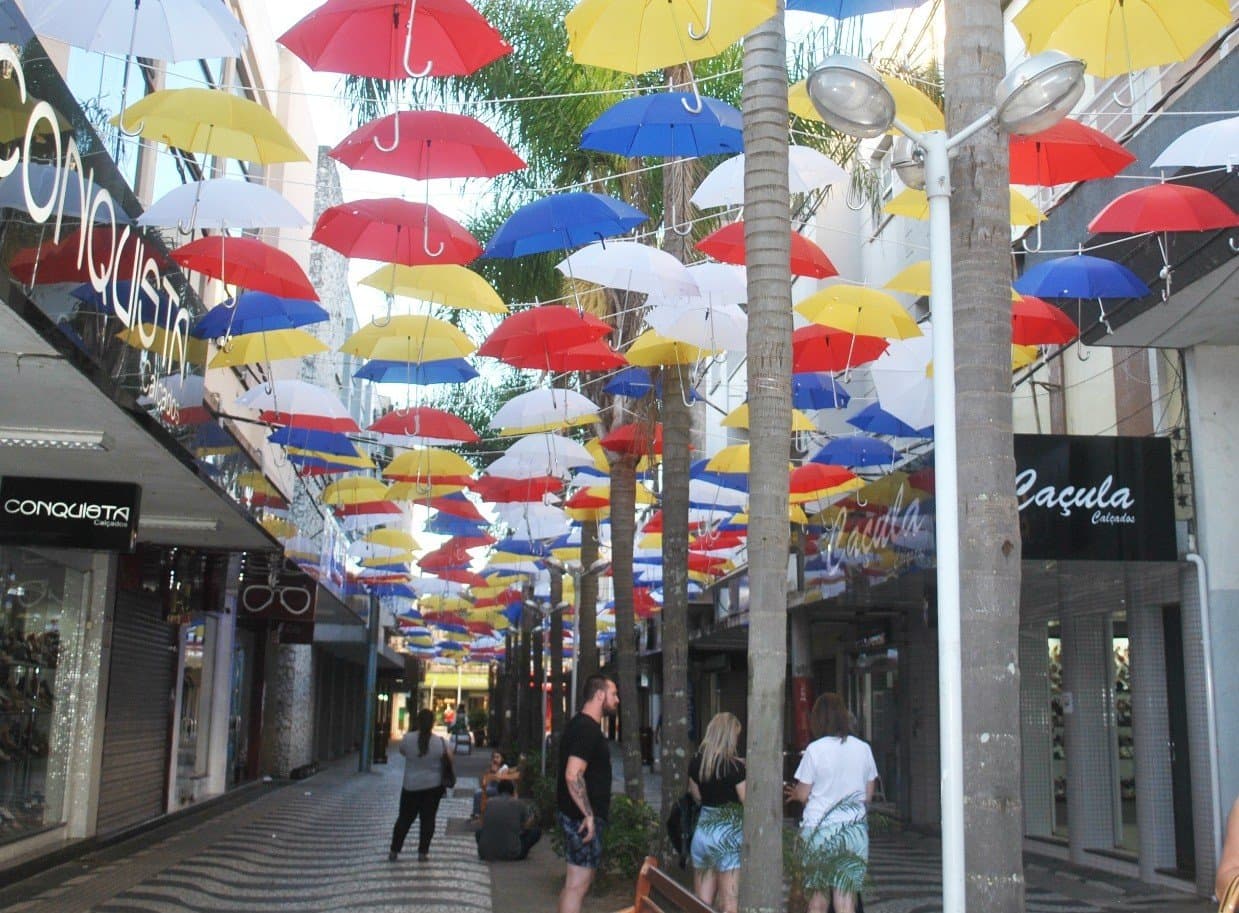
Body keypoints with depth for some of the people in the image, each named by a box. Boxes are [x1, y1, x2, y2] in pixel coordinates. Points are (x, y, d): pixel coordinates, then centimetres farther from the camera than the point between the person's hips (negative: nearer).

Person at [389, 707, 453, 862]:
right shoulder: (440, 742, -11)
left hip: (411, 786, 1)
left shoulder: (408, 738, -11)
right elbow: (449, 759, 1)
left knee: (404, 818, 11)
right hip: (433, 786, -1)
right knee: (428, 819, 7)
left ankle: (394, 851, 14)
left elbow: (402, 751, 9)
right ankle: (423, 852, 9)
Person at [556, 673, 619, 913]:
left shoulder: (581, 725, 14)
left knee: (576, 881, 17)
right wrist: (589, 815, -23)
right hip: (583, 818, -10)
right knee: (578, 883, -6)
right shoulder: (587, 729, -18)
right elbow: (573, 776, -28)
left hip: (580, 815, 10)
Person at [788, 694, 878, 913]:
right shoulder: (863, 748, 3)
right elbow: (868, 795, 10)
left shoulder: (815, 749, -8)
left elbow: (803, 794, -4)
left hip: (819, 828, -2)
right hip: (854, 829, 2)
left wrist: (794, 792, 18)